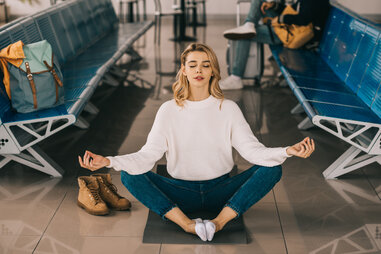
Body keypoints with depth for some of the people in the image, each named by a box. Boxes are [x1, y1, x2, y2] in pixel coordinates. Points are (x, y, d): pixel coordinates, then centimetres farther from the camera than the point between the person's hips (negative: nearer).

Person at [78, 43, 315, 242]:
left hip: (220, 191, 1)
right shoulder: (169, 110, 0)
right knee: (130, 175, -23)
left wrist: (288, 151, -28)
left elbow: (252, 148, -9)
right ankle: (186, 223, -32)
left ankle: (219, 221, -30)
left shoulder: (228, 108, 1)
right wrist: (108, 161, -25)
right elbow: (148, 155, -8)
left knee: (273, 169, -22)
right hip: (181, 192, 0)